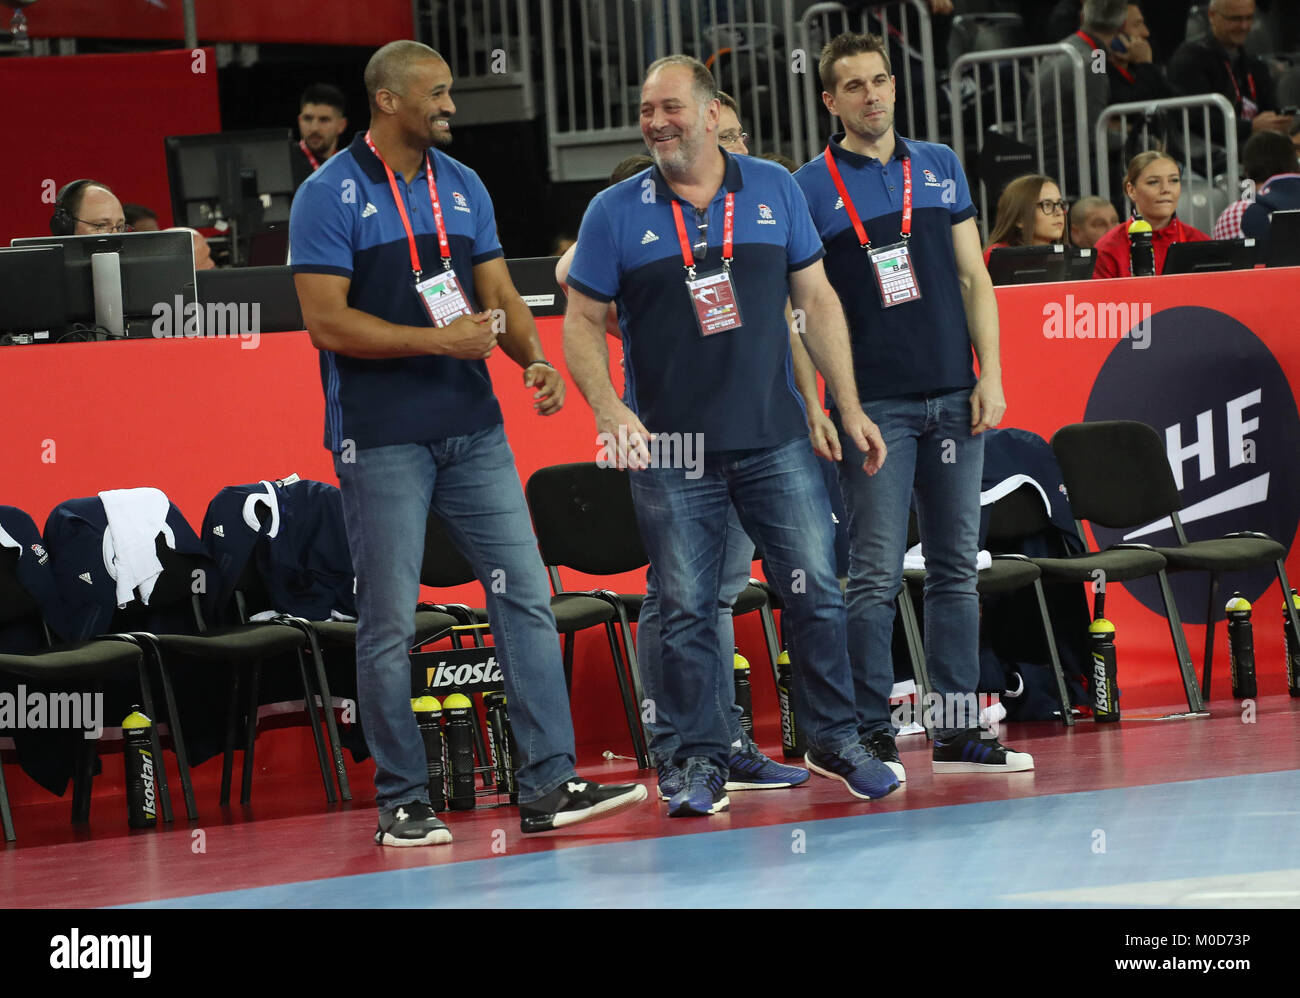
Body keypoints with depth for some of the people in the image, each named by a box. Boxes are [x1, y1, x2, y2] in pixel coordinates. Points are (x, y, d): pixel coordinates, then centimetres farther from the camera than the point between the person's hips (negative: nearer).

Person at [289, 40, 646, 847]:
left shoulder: (462, 186, 11)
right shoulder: (330, 196, -8)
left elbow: (498, 293, 14)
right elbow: (328, 323, -13)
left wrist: (534, 358, -6)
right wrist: (439, 340, -17)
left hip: (473, 426, 6)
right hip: (381, 440, -6)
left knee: (526, 597, 0)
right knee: (389, 623, 0)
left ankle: (549, 786, 3)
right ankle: (402, 802, 8)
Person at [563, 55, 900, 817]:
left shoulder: (775, 191, 5)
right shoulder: (616, 213, -1)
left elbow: (816, 300, 9)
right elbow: (582, 323, 2)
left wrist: (849, 407, 6)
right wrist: (610, 411, -13)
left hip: (776, 440, 1)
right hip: (670, 452, -1)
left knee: (816, 591, 2)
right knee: (687, 610, 1)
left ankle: (836, 740, 16)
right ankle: (704, 760, 11)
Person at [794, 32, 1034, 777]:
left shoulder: (941, 166, 12)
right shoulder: (812, 189, 0)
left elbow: (973, 277, 12)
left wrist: (991, 375, 3)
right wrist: (837, 402, -10)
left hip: (953, 397, 4)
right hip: (874, 403, -4)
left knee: (956, 567, 6)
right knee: (877, 574, -6)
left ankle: (959, 730, 11)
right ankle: (871, 735, -1)